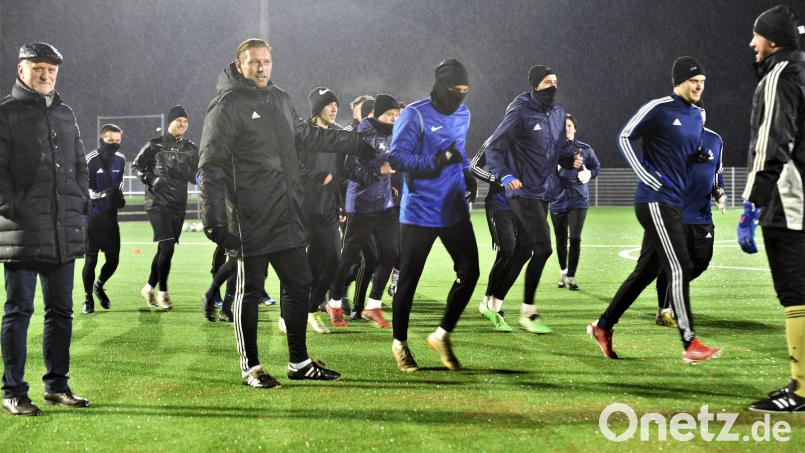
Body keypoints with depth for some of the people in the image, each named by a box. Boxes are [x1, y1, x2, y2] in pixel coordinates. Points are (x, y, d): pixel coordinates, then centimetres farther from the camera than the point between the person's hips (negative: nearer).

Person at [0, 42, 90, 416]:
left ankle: (57, 386, 21)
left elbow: (80, 164, 23)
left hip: (65, 233, 6)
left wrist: (81, 200, 10)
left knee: (61, 311, 11)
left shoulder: (65, 115, 18)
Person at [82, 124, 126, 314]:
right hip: (92, 217, -5)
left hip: (110, 216, 5)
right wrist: (102, 194, -31)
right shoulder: (91, 160, -15)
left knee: (113, 260, 6)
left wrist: (119, 196, 4)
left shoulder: (120, 159, 5)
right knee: (90, 260, -1)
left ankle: (99, 286, 36)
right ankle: (88, 298, 18)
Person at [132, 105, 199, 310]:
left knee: (165, 249, 9)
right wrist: (151, 179, -10)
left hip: (179, 204, 5)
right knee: (167, 247, -14)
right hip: (157, 202, -5)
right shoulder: (155, 145, -1)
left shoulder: (191, 149, 12)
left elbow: (194, 177, 15)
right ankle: (163, 292, -4)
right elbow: (136, 166, 5)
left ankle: (149, 287, 24)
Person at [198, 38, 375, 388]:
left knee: (299, 286, 11)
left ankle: (299, 362, 23)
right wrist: (212, 215, -20)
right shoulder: (227, 106, -8)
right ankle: (250, 368, 11)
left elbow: (306, 135, 33)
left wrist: (354, 143, 40)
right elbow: (212, 164, -12)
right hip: (250, 221, -8)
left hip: (287, 217, 8)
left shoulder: (280, 99, 16)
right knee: (249, 291, 1)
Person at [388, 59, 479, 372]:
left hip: (454, 210, 6)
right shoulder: (415, 115, -12)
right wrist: (434, 162, -29)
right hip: (419, 213, -6)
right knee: (409, 278, 3)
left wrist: (466, 172, 5)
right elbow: (396, 157, -18)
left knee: (469, 271, -1)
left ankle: (442, 335, 15)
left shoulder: (462, 114, 10)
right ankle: (399, 343, 20)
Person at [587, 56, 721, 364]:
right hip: (655, 201, -9)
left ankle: (603, 327, 22)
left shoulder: (696, 116, 15)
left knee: (646, 270, 12)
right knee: (679, 268, -13)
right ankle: (689, 344, -12)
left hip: (674, 204, 9)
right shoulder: (658, 109, -9)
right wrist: (645, 175, -13)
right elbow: (625, 137, -5)